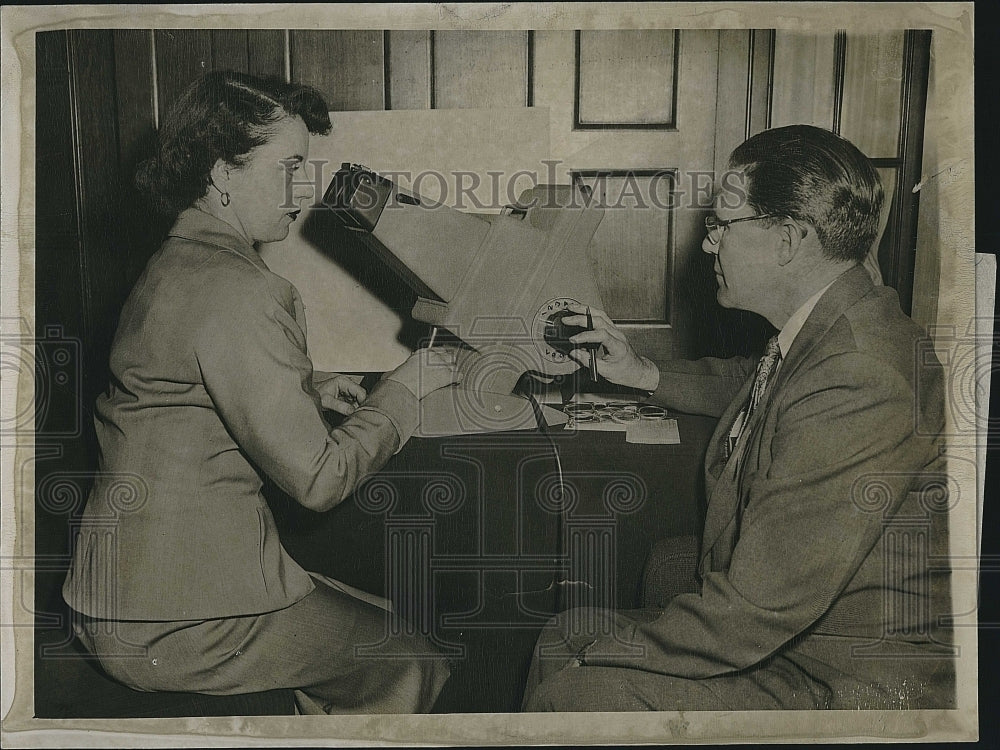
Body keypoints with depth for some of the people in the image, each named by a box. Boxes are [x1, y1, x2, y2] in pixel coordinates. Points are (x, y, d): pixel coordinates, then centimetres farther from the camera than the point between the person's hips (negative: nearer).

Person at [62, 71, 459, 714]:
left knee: (378, 615, 16)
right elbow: (318, 479, -20)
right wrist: (403, 389, -6)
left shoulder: (174, 265, 10)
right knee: (410, 661, 1)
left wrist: (307, 389, 15)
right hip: (178, 627, -10)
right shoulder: (237, 291, -22)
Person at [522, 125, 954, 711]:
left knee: (567, 694, -14)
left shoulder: (856, 390, -31)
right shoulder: (822, 331, 0)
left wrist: (597, 654, -16)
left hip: (849, 684, -9)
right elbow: (752, 386, 28)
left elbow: (750, 615, -29)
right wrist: (645, 374, 16)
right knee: (570, 629, 6)